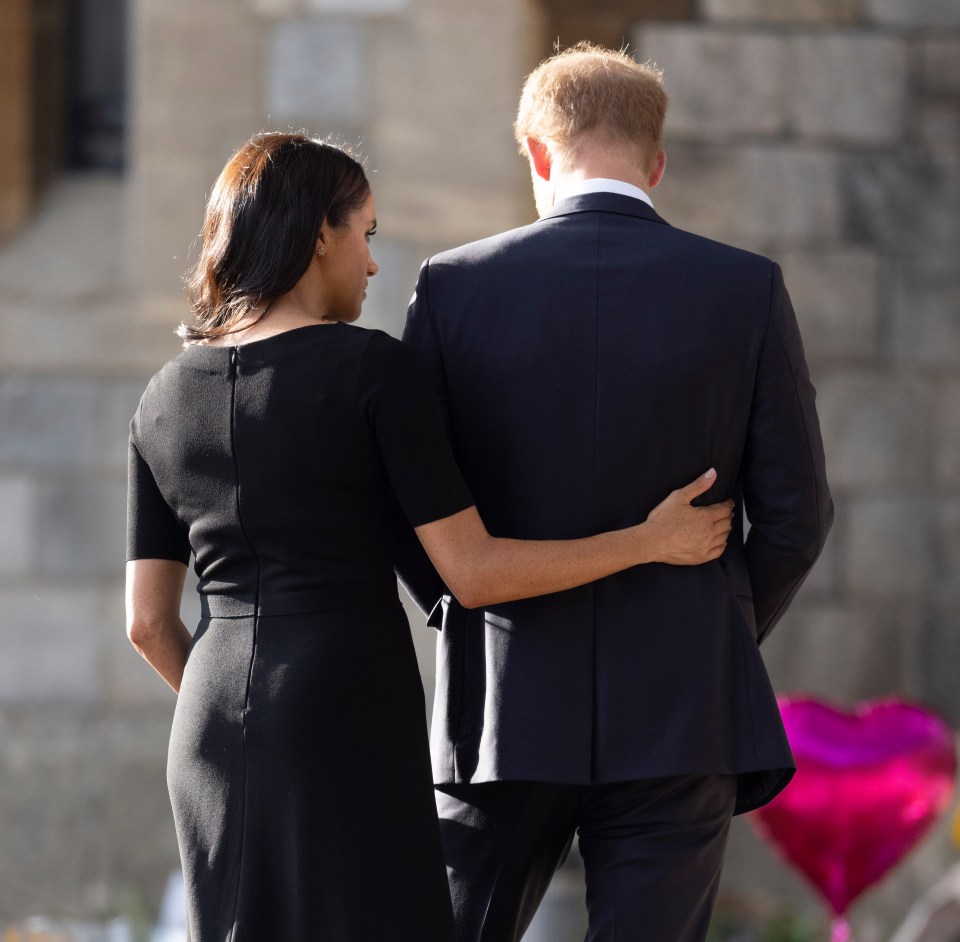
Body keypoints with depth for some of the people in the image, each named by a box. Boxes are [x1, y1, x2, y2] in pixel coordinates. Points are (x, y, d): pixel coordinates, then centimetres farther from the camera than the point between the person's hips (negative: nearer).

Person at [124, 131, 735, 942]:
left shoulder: (165, 399, 10)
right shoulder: (373, 368, -7)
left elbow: (149, 621, 11)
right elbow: (474, 573, -8)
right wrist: (652, 542, 2)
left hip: (212, 742, 6)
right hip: (350, 730, -6)